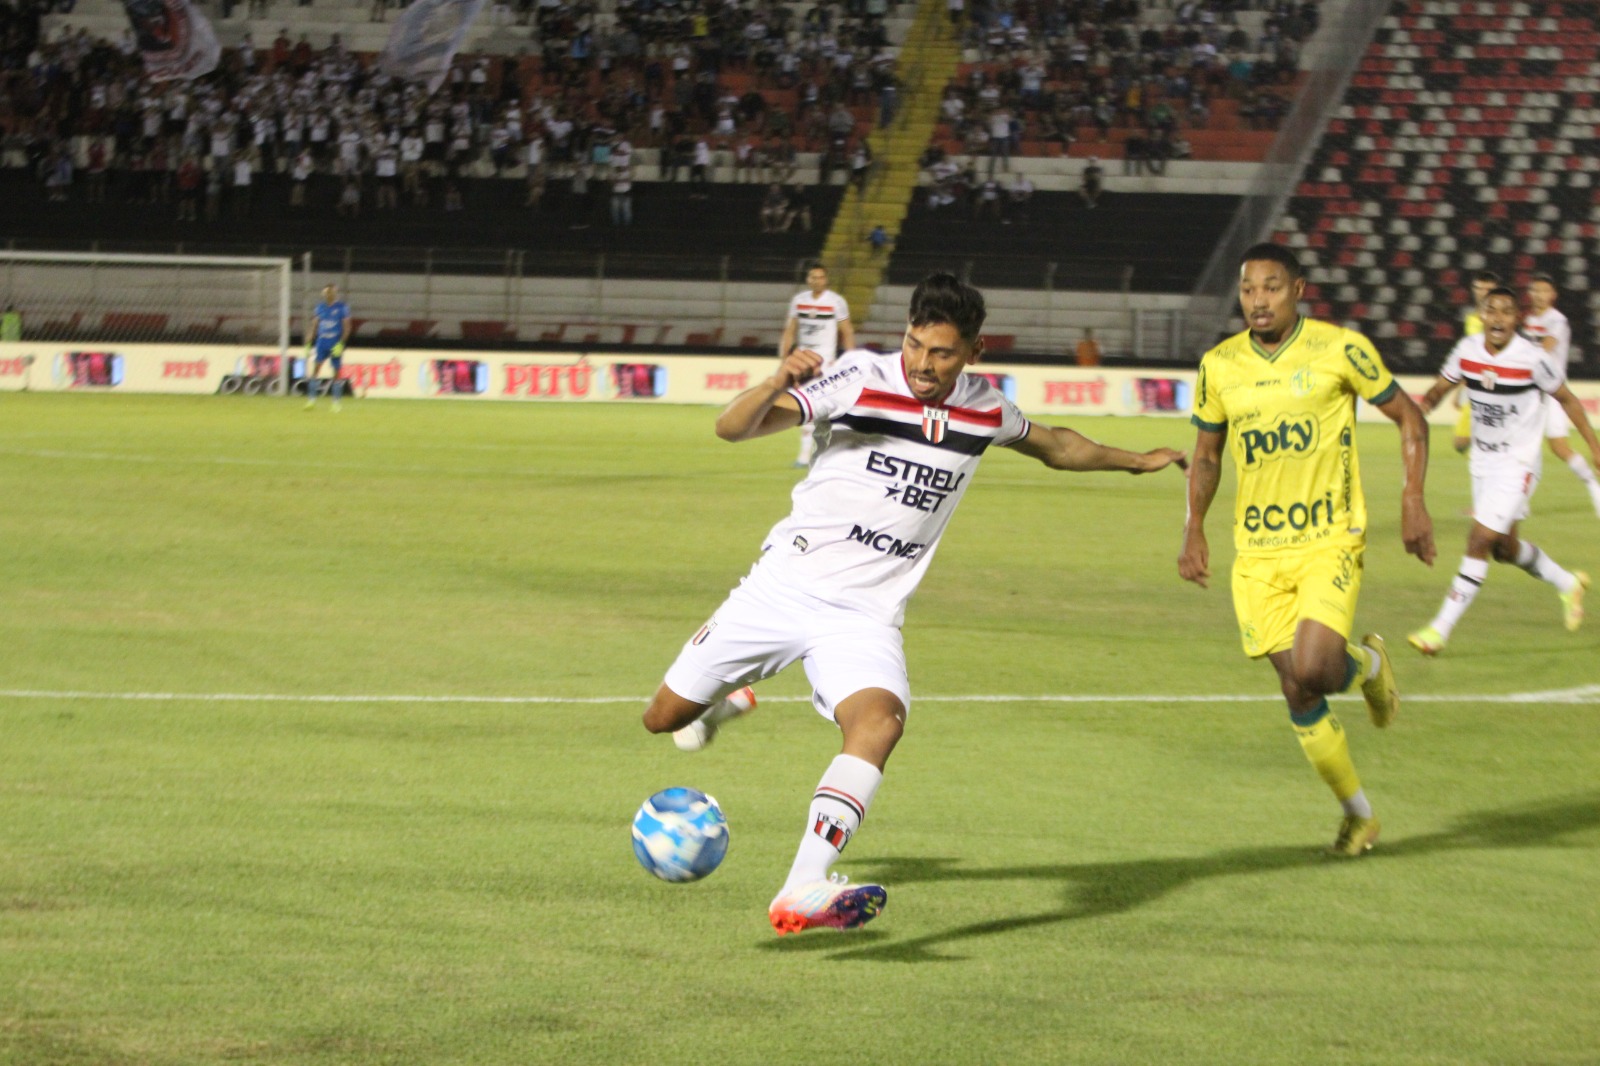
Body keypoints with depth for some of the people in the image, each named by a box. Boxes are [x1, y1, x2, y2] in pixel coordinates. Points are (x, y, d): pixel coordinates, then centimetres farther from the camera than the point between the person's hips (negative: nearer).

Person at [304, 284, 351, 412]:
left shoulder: (342, 307, -3)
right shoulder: (320, 307, 9)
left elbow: (346, 328, -5)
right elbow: (314, 327, 14)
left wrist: (341, 344, -15)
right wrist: (308, 344, 10)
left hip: (336, 345, -3)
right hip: (322, 343, 3)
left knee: (337, 373, 3)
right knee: (315, 369, -11)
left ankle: (336, 403, 11)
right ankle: (311, 399, -10)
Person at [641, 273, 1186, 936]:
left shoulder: (985, 411, 3)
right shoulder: (860, 380, -11)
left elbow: (1055, 446, 27)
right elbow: (732, 428, -19)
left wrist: (1136, 460, 35)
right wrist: (776, 385, -39)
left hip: (865, 616, 1)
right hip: (784, 585, -1)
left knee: (879, 724, -29)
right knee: (665, 717, 4)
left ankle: (801, 894, -40)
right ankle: (729, 700, 43)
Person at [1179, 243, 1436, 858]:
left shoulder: (1340, 350, -6)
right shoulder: (1219, 365, 4)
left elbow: (1408, 417, 3)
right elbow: (1206, 453, 18)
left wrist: (1413, 500, -7)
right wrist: (1194, 530, 9)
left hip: (1329, 541, -3)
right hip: (1258, 553, 3)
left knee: (1313, 669, -22)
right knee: (1297, 691, 0)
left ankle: (1368, 663, 15)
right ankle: (1358, 814, 18)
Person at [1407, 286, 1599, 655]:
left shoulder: (1533, 359, -18)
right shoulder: (1467, 350, -4)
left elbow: (1567, 399, -3)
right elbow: (1441, 387, 9)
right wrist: (1418, 410, -13)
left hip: (1517, 465, -6)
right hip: (1482, 461, 6)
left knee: (1480, 541, -14)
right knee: (1504, 548, 17)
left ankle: (1441, 628, -11)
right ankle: (1568, 584, 43)